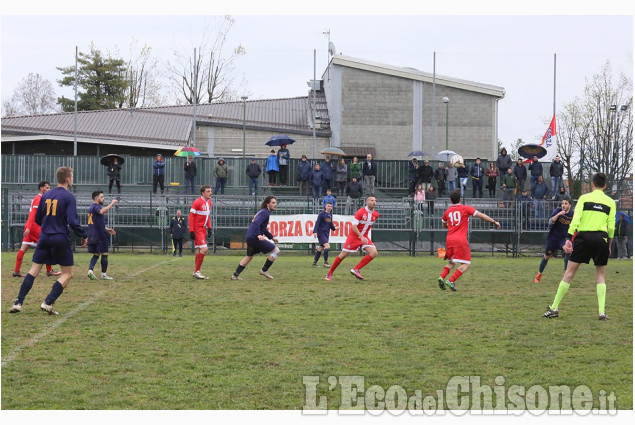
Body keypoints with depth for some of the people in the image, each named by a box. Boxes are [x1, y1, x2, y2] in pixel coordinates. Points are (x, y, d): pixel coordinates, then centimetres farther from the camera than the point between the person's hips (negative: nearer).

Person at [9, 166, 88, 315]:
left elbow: (37, 219, 14)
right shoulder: (69, 197, -9)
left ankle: (18, 303, 2)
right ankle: (48, 303, -4)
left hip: (45, 237, 5)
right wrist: (84, 235, -3)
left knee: (34, 270, 9)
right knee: (67, 274, 7)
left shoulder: (46, 195, 9)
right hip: (61, 239, -5)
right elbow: (73, 221, -16)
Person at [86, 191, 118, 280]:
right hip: (100, 236, -9)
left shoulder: (91, 208, 18)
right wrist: (112, 204, -29)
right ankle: (104, 274, 5)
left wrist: (107, 229, 26)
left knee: (96, 255, 10)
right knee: (104, 254, 1)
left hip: (92, 236, 9)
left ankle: (90, 270, -9)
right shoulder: (96, 207, -12)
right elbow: (102, 211, -38)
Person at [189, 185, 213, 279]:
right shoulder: (197, 202, -14)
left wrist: (209, 228, 15)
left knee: (200, 251, 11)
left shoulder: (209, 202, 12)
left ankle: (196, 272, 18)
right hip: (197, 229, -9)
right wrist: (191, 231, -18)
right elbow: (190, 217, -14)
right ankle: (197, 271, -9)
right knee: (204, 249, -16)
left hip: (203, 229, 9)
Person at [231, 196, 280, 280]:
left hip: (249, 238, 10)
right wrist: (258, 235, -35)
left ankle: (235, 275, 25)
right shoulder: (265, 212, -9)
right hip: (254, 238, -10)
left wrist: (272, 237, 33)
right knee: (276, 250, -5)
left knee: (249, 256, 26)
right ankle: (264, 270, 1)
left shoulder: (263, 212, 23)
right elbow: (256, 223, -25)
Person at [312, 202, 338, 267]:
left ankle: (314, 263, 18)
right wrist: (315, 232, -20)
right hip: (321, 233, -7)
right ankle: (325, 262, -13)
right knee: (327, 246, -19)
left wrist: (334, 228, 5)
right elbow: (317, 223, -12)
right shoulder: (321, 214, -8)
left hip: (327, 233, 7)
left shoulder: (330, 215, 12)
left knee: (320, 249, 11)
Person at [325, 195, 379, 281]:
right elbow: (354, 226, -22)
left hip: (364, 237, 5)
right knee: (343, 255, -4)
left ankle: (355, 270, -12)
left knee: (374, 253, -17)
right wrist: (361, 237, -31)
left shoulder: (376, 215, 0)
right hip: (354, 236, -5)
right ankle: (330, 273, 14)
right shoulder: (360, 212, -18)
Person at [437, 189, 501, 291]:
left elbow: (443, 224, 28)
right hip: (460, 240, -5)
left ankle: (442, 276, -5)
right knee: (466, 264, -1)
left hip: (449, 239, 5)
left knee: (451, 263, 20)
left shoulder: (447, 211, 12)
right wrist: (494, 221, 5)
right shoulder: (466, 208, 0)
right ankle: (451, 281, -16)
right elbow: (481, 215, -2)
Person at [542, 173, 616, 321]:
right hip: (601, 239, 1)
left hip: (583, 236, -1)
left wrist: (568, 239, -7)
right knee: (601, 274, 11)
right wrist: (609, 244, 16)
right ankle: (601, 312, 0)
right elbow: (611, 226, 4)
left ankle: (554, 308, 5)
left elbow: (575, 220, -6)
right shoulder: (610, 202, 8)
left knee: (569, 272, 3)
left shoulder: (584, 198, 3)